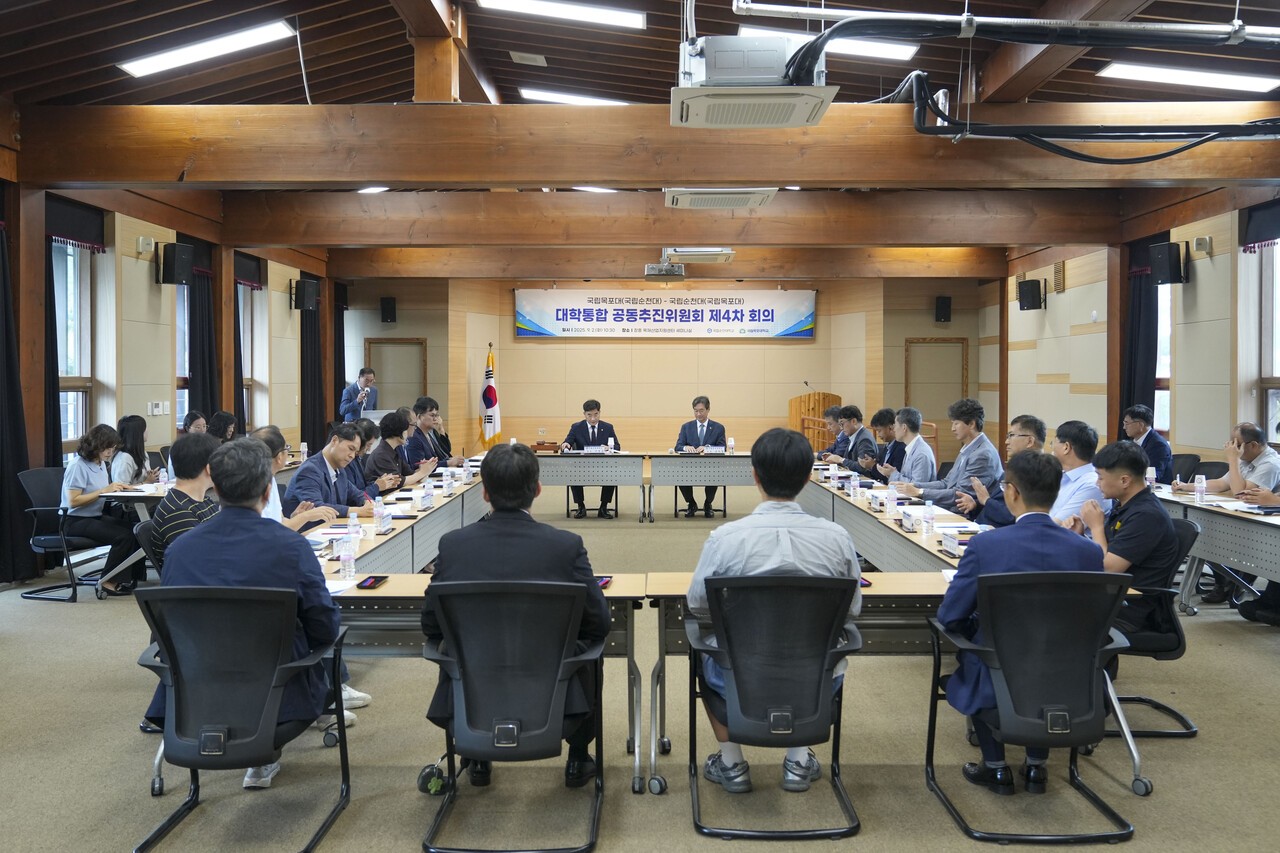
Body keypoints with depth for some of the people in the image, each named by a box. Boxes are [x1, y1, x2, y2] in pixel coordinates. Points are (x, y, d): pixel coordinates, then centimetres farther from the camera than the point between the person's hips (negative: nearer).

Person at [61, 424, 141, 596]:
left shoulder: (101, 463, 11)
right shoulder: (78, 465, -13)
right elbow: (73, 501, -19)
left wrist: (116, 488, -7)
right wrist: (103, 491, -21)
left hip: (98, 516, 8)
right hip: (77, 521, -7)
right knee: (123, 535, -28)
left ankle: (133, 578, -8)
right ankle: (108, 582, -11)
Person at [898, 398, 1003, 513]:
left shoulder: (983, 455, -15)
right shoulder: (967, 450, 17)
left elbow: (960, 494, -18)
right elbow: (947, 483, 19)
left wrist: (919, 492, -15)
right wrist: (914, 486, 6)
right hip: (948, 510, 9)